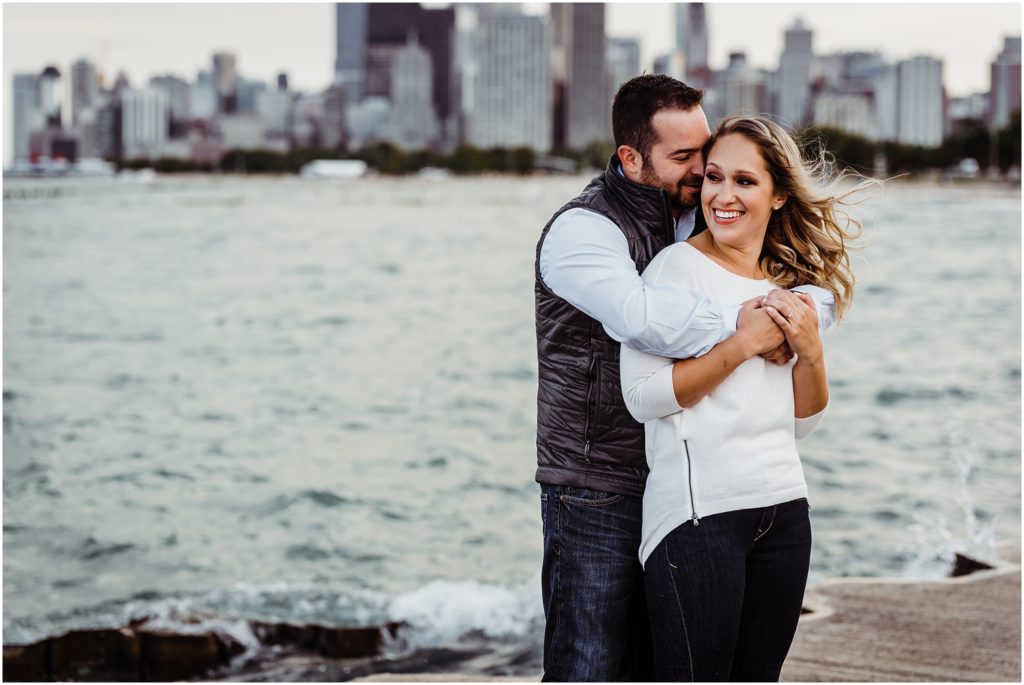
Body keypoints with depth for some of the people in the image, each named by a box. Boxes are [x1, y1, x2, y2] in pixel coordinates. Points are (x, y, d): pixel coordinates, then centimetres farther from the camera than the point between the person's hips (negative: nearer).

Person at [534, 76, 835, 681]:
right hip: (597, 499, -7)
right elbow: (640, 315, -36)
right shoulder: (582, 231, -14)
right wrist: (738, 324, -25)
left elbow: (824, 280, 10)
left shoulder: (699, 223, 9)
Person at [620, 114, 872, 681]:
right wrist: (745, 342, -15)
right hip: (698, 509, -6)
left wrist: (810, 350, -3)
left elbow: (803, 422, 14)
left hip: (784, 507, 7)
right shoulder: (679, 264, -6)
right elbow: (642, 395, -16)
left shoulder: (788, 283, 12)